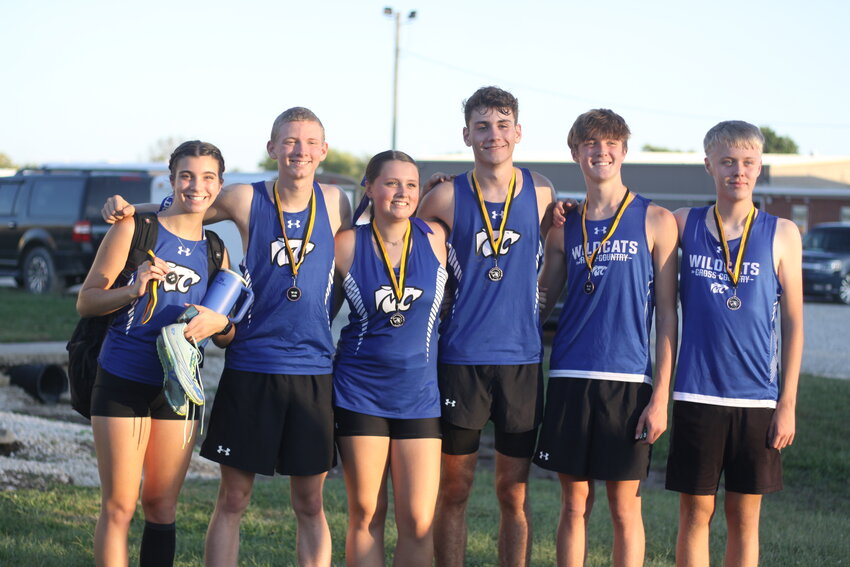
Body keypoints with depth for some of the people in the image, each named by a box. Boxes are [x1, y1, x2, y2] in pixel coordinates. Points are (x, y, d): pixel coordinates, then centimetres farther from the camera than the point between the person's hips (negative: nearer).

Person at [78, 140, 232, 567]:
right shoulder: (134, 230, -2)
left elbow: (226, 334, 14)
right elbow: (86, 301, -4)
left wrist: (218, 322, -10)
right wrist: (132, 290, -22)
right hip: (123, 382, -4)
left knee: (162, 507, 9)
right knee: (119, 507, -5)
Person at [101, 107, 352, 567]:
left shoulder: (334, 202, 4)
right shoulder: (246, 200, -1)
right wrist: (127, 210, -5)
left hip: (313, 369, 1)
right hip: (250, 367, -1)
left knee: (310, 503, 7)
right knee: (232, 499, 2)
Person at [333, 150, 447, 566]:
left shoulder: (434, 238, 0)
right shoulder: (347, 244, -3)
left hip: (419, 392, 1)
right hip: (360, 389, -1)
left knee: (418, 522, -3)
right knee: (366, 515, 4)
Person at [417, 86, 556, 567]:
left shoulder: (541, 192, 3)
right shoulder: (446, 197, -2)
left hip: (522, 358, 1)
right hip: (461, 358, -1)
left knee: (515, 490, 6)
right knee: (454, 488, 4)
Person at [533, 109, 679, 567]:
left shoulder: (655, 221, 2)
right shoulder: (563, 227, 10)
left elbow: (666, 316, 0)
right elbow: (541, 302, 15)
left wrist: (661, 396, -6)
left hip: (629, 380, -2)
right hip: (570, 378, 2)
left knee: (625, 507, 2)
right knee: (574, 504, 6)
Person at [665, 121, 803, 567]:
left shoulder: (781, 234, 2)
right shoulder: (683, 224, 3)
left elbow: (793, 322, 3)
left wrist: (787, 403, -1)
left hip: (757, 397, 0)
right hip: (697, 393, 0)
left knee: (744, 517, 7)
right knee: (695, 513, 3)